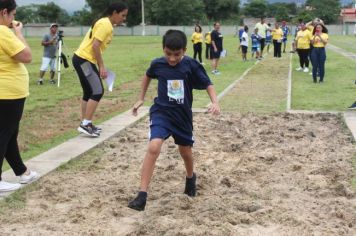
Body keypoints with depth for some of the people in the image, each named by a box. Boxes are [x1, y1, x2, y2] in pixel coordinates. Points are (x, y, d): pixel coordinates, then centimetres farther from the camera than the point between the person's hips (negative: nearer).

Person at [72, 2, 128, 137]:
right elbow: (95, 46, -22)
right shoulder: (105, 24, -14)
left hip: (83, 59, 10)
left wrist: (100, 66, 15)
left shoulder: (105, 23, 16)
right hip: (84, 60, -10)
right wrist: (101, 66, -18)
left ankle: (85, 124, 20)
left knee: (89, 93, 14)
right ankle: (85, 124, -9)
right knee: (98, 91, -11)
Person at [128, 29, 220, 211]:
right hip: (161, 112, -1)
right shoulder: (157, 64, -8)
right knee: (153, 147, -22)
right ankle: (142, 195, -18)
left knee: (185, 152, 16)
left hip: (182, 115, 1)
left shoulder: (191, 65, -13)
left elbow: (207, 84, -5)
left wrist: (215, 102, -23)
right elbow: (148, 76, 15)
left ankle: (190, 177, 51)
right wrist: (141, 99, 18)